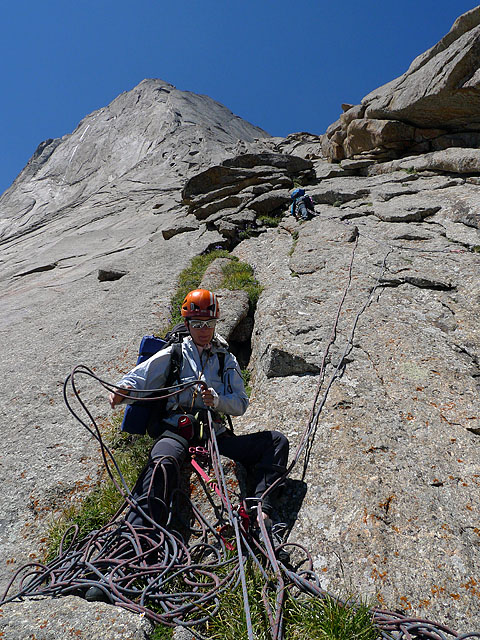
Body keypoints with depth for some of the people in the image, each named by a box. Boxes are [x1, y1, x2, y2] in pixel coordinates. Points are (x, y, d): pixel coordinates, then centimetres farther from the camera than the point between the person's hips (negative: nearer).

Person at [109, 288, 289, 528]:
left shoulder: (227, 360, 18)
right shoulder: (173, 355, 12)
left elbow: (241, 404, 11)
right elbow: (138, 378, 4)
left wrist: (217, 400, -11)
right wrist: (123, 391, -21)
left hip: (216, 434, 4)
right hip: (178, 430, -3)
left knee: (277, 441, -10)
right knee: (162, 464, -37)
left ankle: (260, 508, -22)